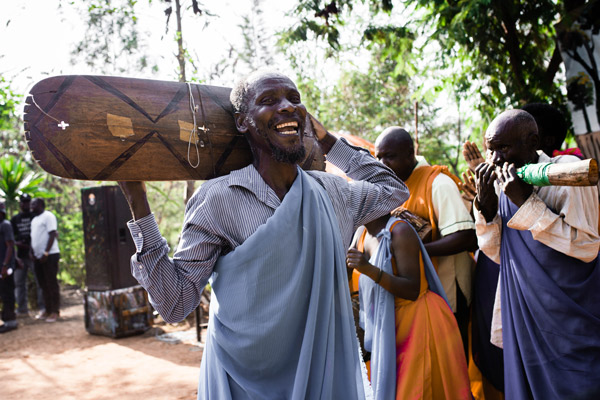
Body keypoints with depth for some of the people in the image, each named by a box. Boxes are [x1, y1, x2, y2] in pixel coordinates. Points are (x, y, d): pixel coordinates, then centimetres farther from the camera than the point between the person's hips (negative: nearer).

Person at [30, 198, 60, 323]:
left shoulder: (48, 216, -8)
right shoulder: (34, 219, 17)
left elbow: (52, 235, -15)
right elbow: (33, 237, 21)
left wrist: (46, 253, -19)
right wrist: (32, 252, 6)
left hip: (49, 255, -8)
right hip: (38, 256, 8)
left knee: (52, 284, -4)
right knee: (43, 284, 11)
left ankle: (55, 311, 2)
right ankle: (48, 310, 19)